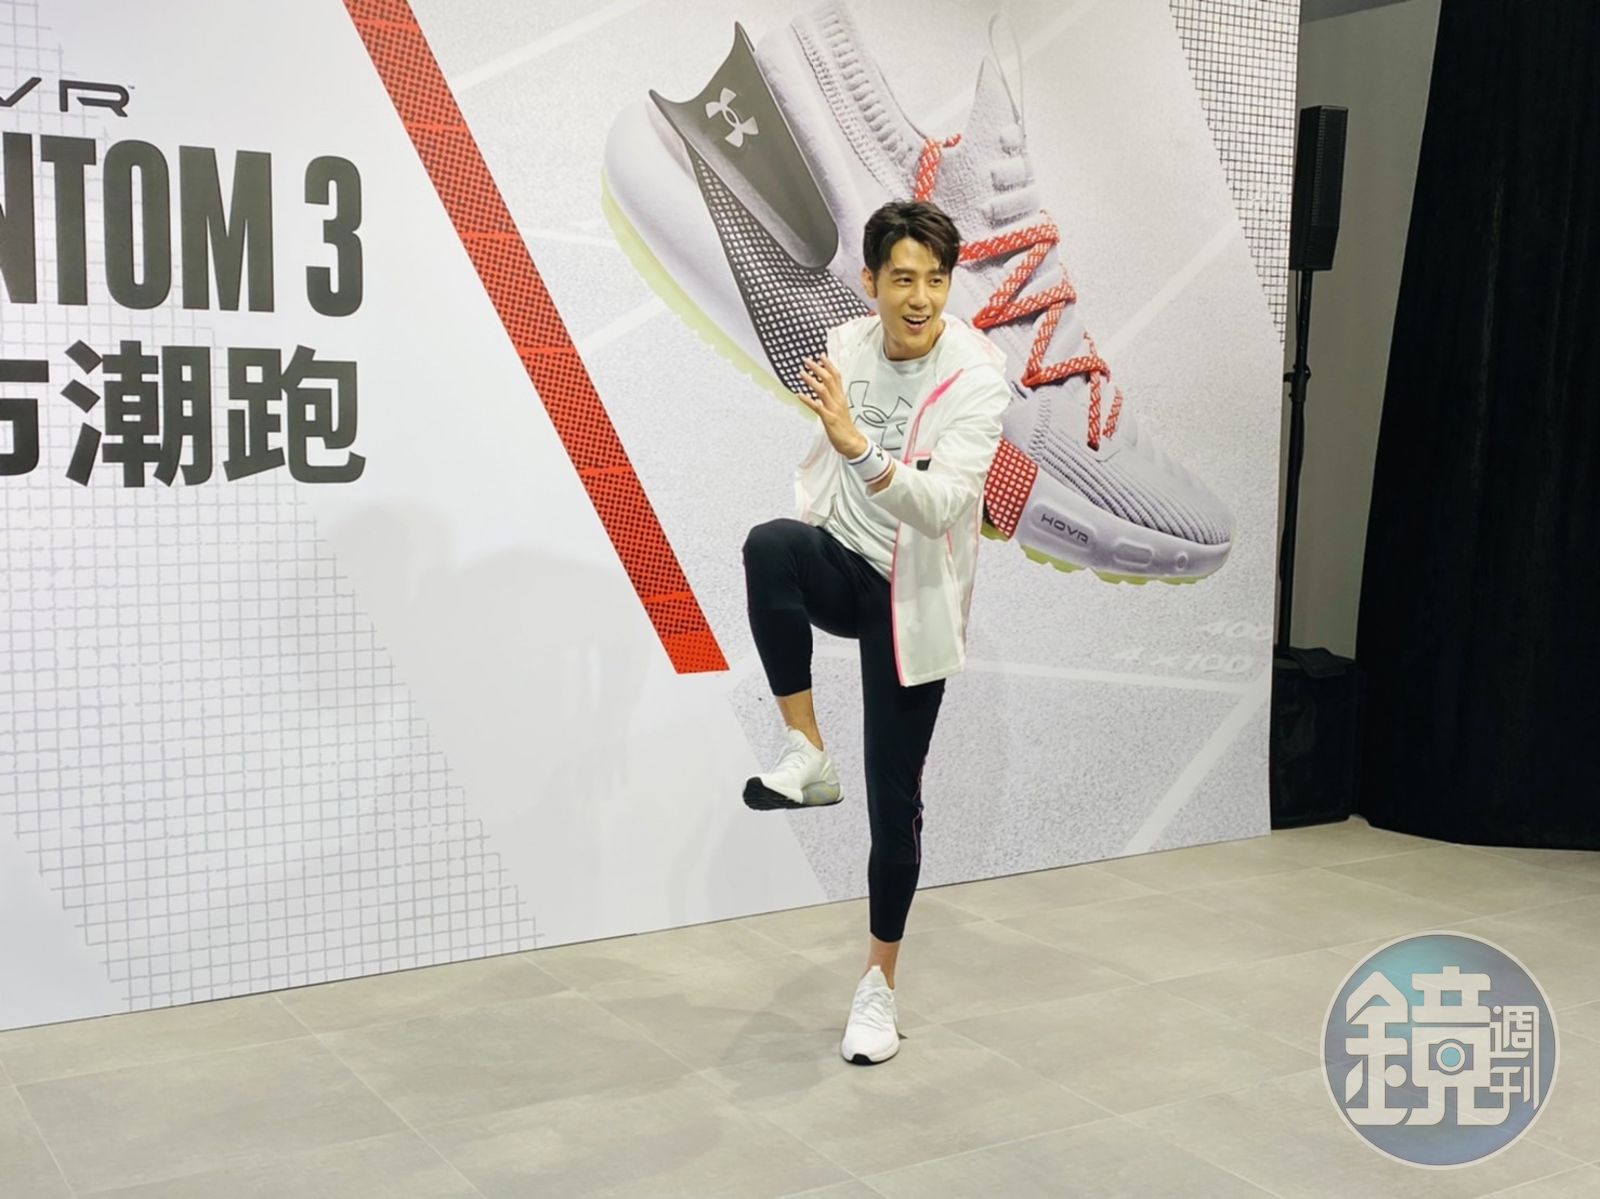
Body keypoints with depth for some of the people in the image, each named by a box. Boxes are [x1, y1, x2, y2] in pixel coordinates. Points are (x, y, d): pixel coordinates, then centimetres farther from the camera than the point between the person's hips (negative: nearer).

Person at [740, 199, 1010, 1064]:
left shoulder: (978, 377, -17)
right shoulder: (845, 345, -1)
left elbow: (941, 504, -32)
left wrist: (858, 446, -48)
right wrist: (797, 567, 13)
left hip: (911, 603, -3)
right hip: (841, 570, 3)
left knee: (895, 802, 1)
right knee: (771, 543, -35)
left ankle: (880, 981, 22)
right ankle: (806, 756, -22)